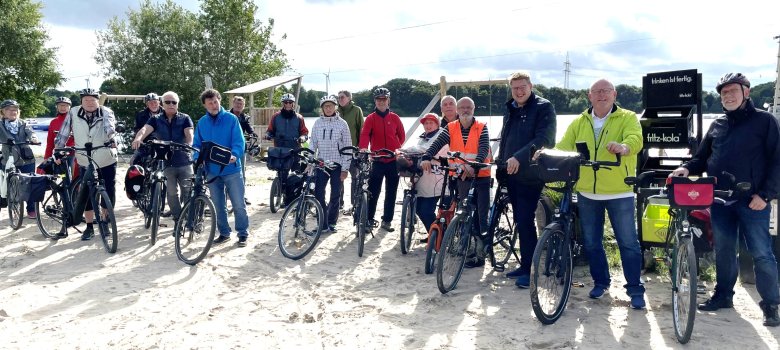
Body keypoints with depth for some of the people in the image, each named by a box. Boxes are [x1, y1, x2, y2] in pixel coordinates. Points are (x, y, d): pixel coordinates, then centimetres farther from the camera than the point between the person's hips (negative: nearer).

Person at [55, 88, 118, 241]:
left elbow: (110, 127, -27)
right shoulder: (73, 113, -4)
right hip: (85, 163, 1)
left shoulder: (106, 112, -8)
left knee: (108, 192, 4)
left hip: (107, 161, -1)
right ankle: (89, 227, 14)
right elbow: (63, 134, 1)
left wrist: (111, 138, -46)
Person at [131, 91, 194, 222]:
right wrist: (138, 138, -36)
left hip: (184, 162, -1)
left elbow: (189, 134, -12)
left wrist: (188, 145, -34)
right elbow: (145, 129, -13)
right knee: (172, 194, 6)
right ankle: (178, 220, 16)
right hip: (166, 162, 2)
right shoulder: (156, 120, 6)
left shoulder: (185, 118, 4)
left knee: (188, 192, 0)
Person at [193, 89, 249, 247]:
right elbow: (197, 145, 8)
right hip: (212, 170, 4)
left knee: (239, 204, 1)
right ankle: (224, 233, 26)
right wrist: (198, 159, -12)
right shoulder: (201, 123, 6)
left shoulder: (231, 118, -6)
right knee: (218, 205, 12)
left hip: (231, 169, -4)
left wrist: (234, 155, -31)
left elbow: (239, 141, -12)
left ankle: (243, 234, 12)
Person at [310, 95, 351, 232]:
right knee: (318, 194, -5)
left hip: (337, 164, -1)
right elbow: (313, 144, 8)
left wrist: (345, 168, -7)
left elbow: (347, 147, -3)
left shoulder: (342, 123, -3)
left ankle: (331, 222, 21)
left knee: (335, 195, 6)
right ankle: (323, 224, 2)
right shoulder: (318, 123, 4)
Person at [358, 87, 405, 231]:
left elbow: (401, 135, 15)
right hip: (378, 160, -2)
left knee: (391, 192, 7)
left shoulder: (394, 118, 6)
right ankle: (369, 219, 11)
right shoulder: (370, 118, 0)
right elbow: (364, 134, -15)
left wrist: (397, 148, 2)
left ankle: (387, 220, 17)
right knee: (373, 191, -1)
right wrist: (363, 148, -33)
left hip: (394, 160, 2)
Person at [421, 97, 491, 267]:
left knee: (482, 216, -3)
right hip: (461, 177, 3)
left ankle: (483, 251, 7)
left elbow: (484, 149, -19)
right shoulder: (451, 128, 2)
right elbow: (437, 144, -13)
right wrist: (426, 158, -33)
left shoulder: (482, 128, -4)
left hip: (480, 176, -3)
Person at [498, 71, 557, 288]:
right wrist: (501, 163, 18)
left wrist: (519, 157, -29)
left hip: (531, 174, -7)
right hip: (511, 173, 7)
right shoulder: (510, 110, 16)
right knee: (519, 220, 11)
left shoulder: (543, 108, -6)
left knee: (525, 221, -9)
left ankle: (529, 269, -2)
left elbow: (543, 139, -19)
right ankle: (525, 264, 20)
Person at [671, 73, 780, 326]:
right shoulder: (717, 125, 14)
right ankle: (723, 295, 26)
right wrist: (687, 168, -4)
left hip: (752, 200, -5)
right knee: (723, 251, 13)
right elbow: (702, 157, 18)